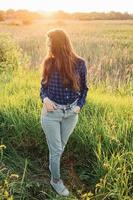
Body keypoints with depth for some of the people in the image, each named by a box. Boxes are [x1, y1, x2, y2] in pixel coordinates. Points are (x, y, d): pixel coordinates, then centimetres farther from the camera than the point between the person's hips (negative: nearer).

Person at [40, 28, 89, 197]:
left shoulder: (79, 63, -10)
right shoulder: (48, 62, -7)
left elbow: (84, 88, 4)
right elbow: (43, 86, 5)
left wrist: (80, 105, -9)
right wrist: (45, 99, -15)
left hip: (71, 113, 1)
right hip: (51, 113, -1)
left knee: (60, 147, 21)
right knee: (56, 149, 8)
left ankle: (53, 166, 48)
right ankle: (56, 180, 29)